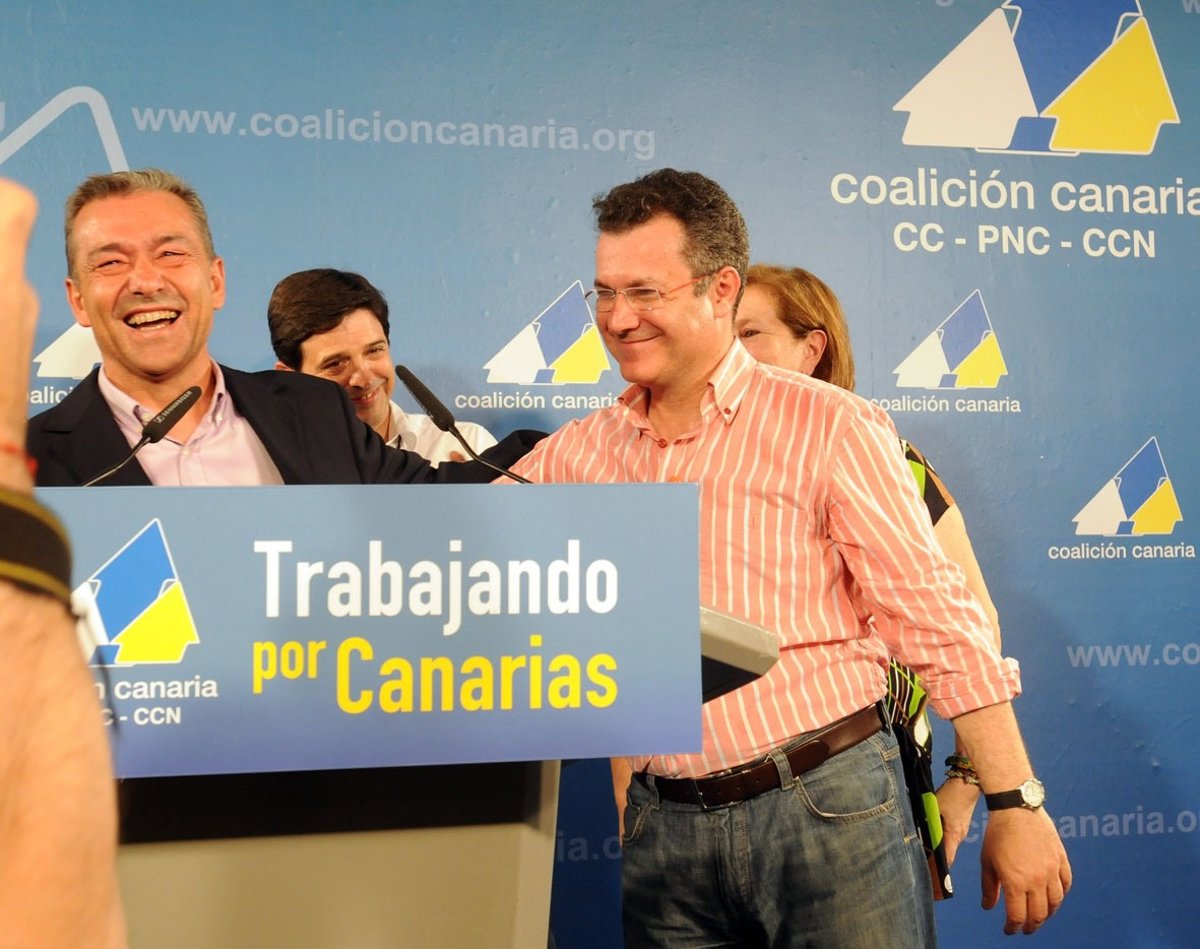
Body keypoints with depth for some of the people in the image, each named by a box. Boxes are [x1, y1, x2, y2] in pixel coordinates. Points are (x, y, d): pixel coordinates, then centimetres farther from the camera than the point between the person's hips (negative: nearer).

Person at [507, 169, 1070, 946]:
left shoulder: (829, 428, -5)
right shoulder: (581, 453, 8)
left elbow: (938, 619, -6)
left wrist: (1016, 803, -8)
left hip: (830, 804, -3)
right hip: (667, 824, 4)